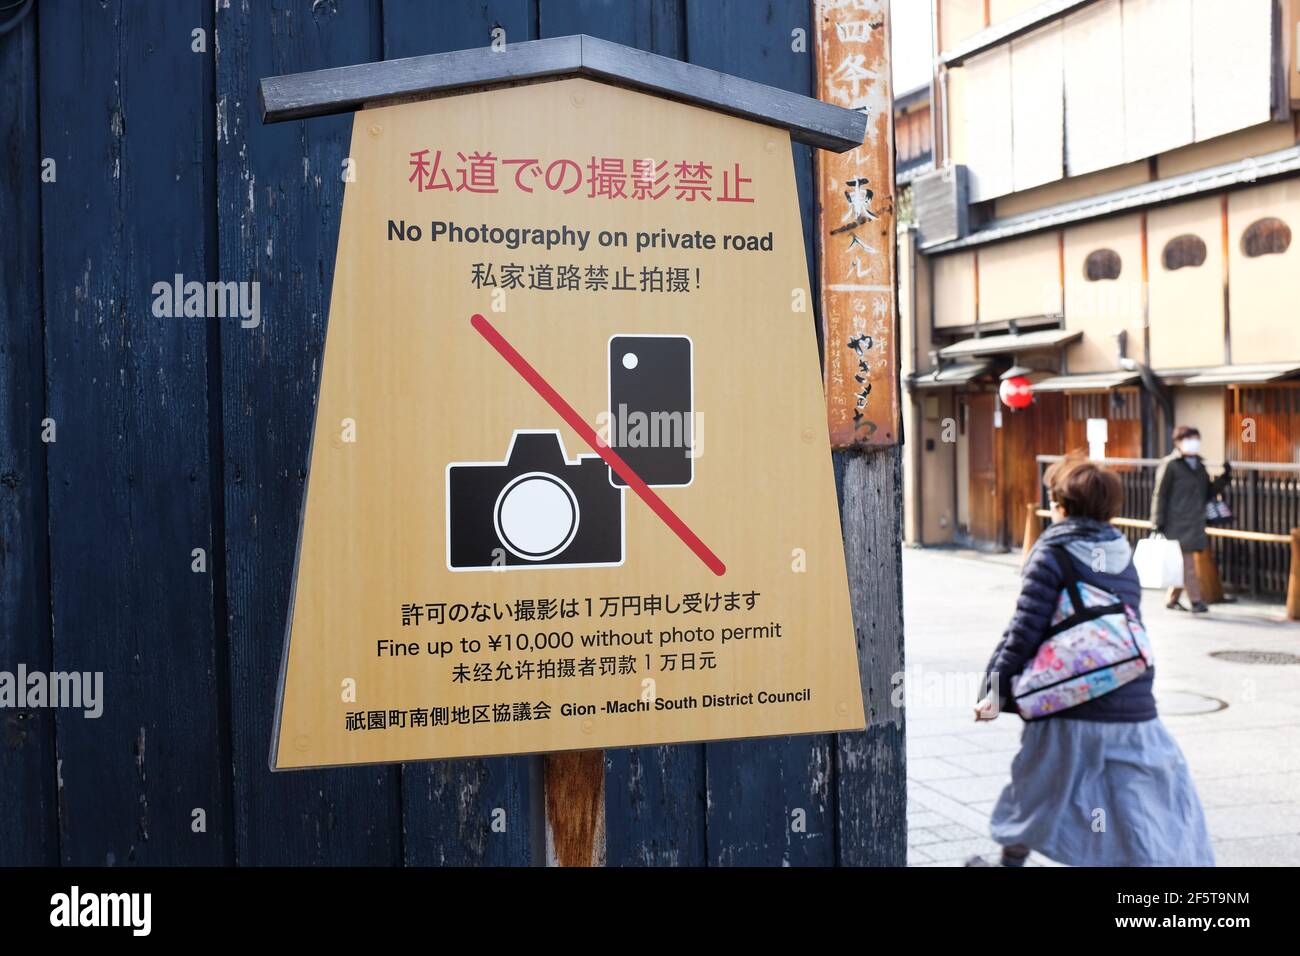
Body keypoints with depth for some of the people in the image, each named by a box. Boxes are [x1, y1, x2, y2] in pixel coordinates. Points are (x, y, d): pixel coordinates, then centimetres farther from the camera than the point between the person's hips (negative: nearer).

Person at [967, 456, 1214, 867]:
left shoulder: (1052, 555, -7)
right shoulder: (1123, 555, 9)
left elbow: (1025, 631, -12)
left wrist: (996, 690, -6)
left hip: (1070, 714, -4)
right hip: (1133, 709, 4)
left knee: (1034, 794, 17)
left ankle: (1011, 860, 35)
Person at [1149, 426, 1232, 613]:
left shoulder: (1199, 466, 14)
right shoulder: (1170, 465, -6)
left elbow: (1208, 493, 17)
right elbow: (1160, 494, -9)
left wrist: (1224, 478, 3)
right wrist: (1159, 523, -13)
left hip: (1195, 523, 7)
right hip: (1177, 523, -7)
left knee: (1183, 564, 9)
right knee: (1186, 563, -8)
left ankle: (1172, 599, 20)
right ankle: (1196, 601, -6)